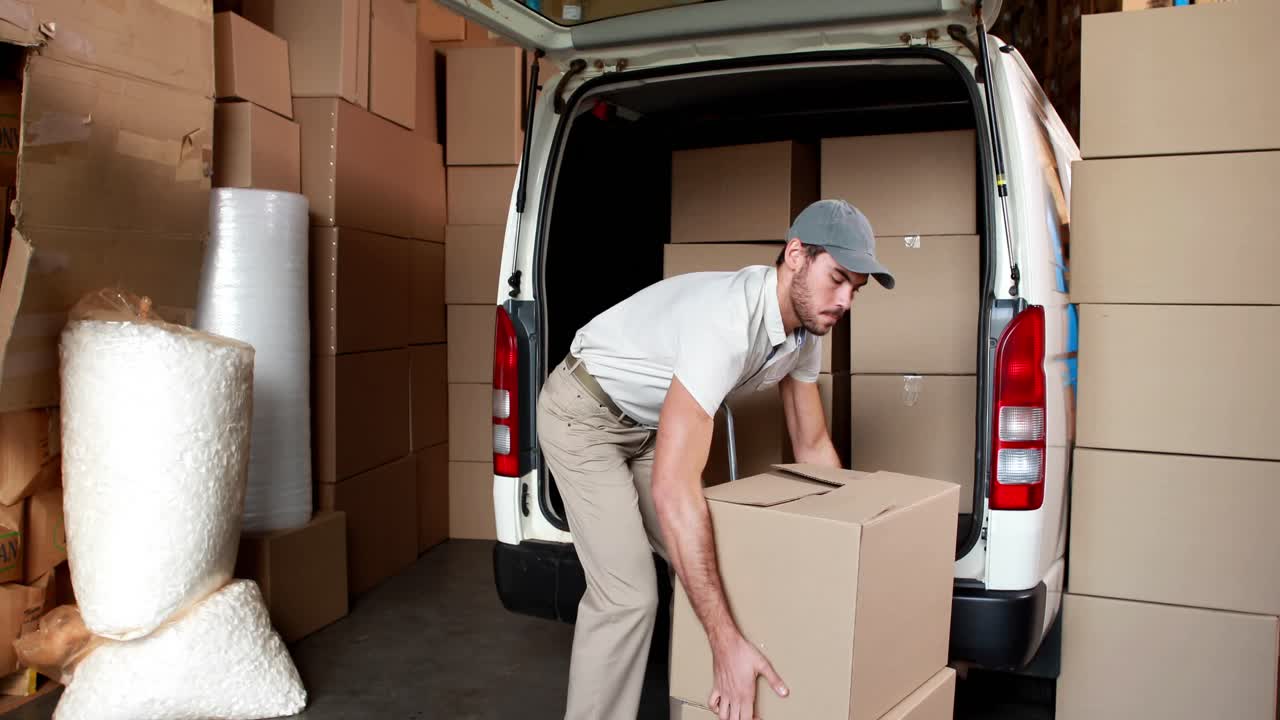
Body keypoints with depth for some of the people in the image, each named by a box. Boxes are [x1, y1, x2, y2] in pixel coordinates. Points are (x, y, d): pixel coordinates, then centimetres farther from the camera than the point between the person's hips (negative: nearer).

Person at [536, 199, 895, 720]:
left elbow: (813, 447, 5)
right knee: (629, 594, -16)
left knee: (706, 565, 9)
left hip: (649, 422, 9)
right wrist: (727, 642, -44)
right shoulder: (728, 320, -39)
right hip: (583, 414, -8)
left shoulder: (805, 329, -10)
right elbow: (673, 487, -45)